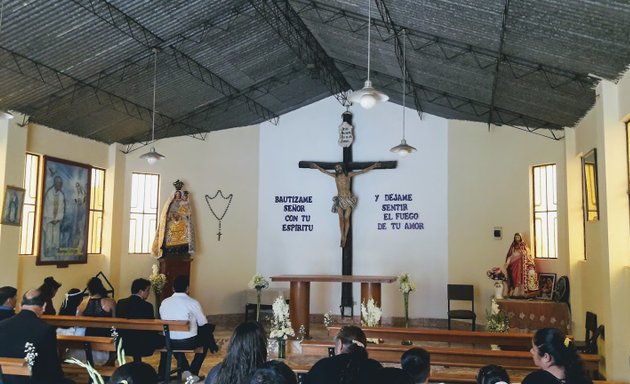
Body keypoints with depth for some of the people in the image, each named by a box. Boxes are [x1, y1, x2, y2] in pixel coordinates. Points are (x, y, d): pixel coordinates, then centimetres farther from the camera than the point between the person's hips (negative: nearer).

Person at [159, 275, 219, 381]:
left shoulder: (164, 302, 0)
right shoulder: (193, 303, -9)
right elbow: (203, 323, -2)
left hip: (169, 343, 4)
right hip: (189, 343, -3)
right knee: (207, 337, 26)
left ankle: (185, 369, 31)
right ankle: (193, 372, 23)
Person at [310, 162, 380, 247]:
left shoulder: (349, 174, -2)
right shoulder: (335, 175, 4)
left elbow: (363, 171, -1)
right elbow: (324, 171, 17)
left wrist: (373, 166, -2)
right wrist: (317, 167, 25)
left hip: (348, 199, -1)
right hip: (339, 199, 1)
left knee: (346, 218, -4)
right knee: (341, 218, -10)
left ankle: (344, 238, -2)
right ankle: (343, 237, -13)